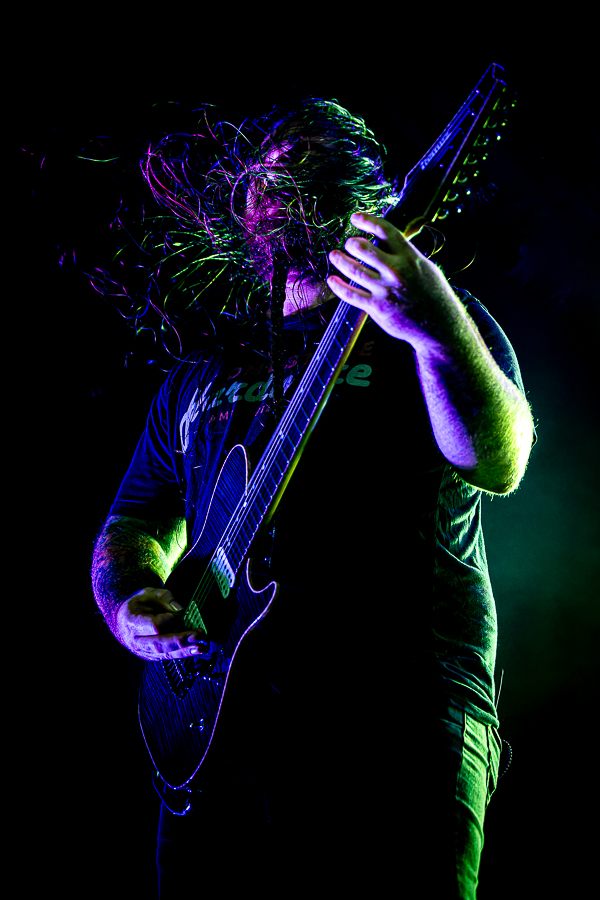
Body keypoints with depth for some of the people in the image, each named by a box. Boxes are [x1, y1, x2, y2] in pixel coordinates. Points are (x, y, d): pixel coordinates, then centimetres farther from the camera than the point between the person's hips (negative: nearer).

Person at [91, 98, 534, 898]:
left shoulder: (433, 323, 7)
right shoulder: (202, 375, 20)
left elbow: (498, 465, -11)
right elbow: (132, 524, 21)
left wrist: (439, 329, -28)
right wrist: (132, 603, -1)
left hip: (398, 721, -3)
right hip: (213, 726, 4)